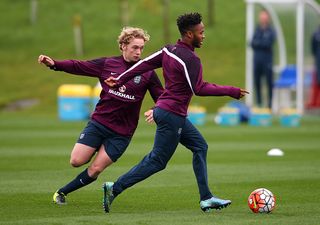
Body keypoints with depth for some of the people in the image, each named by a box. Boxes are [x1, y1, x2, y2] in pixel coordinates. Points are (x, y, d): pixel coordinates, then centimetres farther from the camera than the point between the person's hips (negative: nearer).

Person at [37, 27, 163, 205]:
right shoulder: (107, 64, 1)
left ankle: (63, 191, 14)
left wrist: (155, 111, -21)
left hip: (122, 133, -2)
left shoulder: (147, 73, -3)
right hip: (98, 122, 2)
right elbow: (79, 66, 6)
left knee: (95, 170, -5)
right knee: (77, 161, -6)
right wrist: (54, 64, -8)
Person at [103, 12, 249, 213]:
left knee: (200, 146, 14)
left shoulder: (169, 51, 7)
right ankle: (115, 189, -1)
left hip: (170, 113, 10)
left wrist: (120, 80, 16)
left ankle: (206, 199, 14)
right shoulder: (190, 59, -19)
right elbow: (199, 89, -21)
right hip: (172, 115, -10)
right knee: (157, 161, -2)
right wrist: (232, 92, -16)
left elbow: (144, 64, 10)